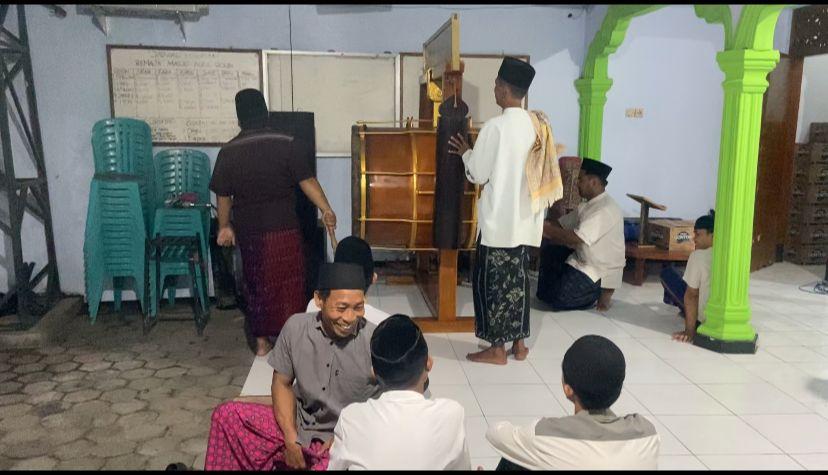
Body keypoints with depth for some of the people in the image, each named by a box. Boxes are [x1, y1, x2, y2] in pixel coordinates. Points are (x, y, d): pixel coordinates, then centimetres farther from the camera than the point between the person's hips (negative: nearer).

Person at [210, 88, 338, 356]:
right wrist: (326, 210, -6)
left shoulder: (228, 152, -2)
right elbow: (306, 180, -11)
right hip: (283, 228, -2)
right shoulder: (284, 144, -9)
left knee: (256, 284, 15)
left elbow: (223, 195, 3)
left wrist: (225, 226, 15)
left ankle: (261, 341, 21)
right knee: (289, 284, 9)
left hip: (249, 230, 2)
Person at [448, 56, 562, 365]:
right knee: (518, 278, 15)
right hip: (526, 219, 7)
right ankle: (519, 342, 23)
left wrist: (466, 152, 8)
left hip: (499, 219, -7)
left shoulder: (495, 126, -15)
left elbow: (478, 174, -10)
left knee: (492, 280, 4)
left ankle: (497, 348, 10)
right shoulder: (536, 125, 7)